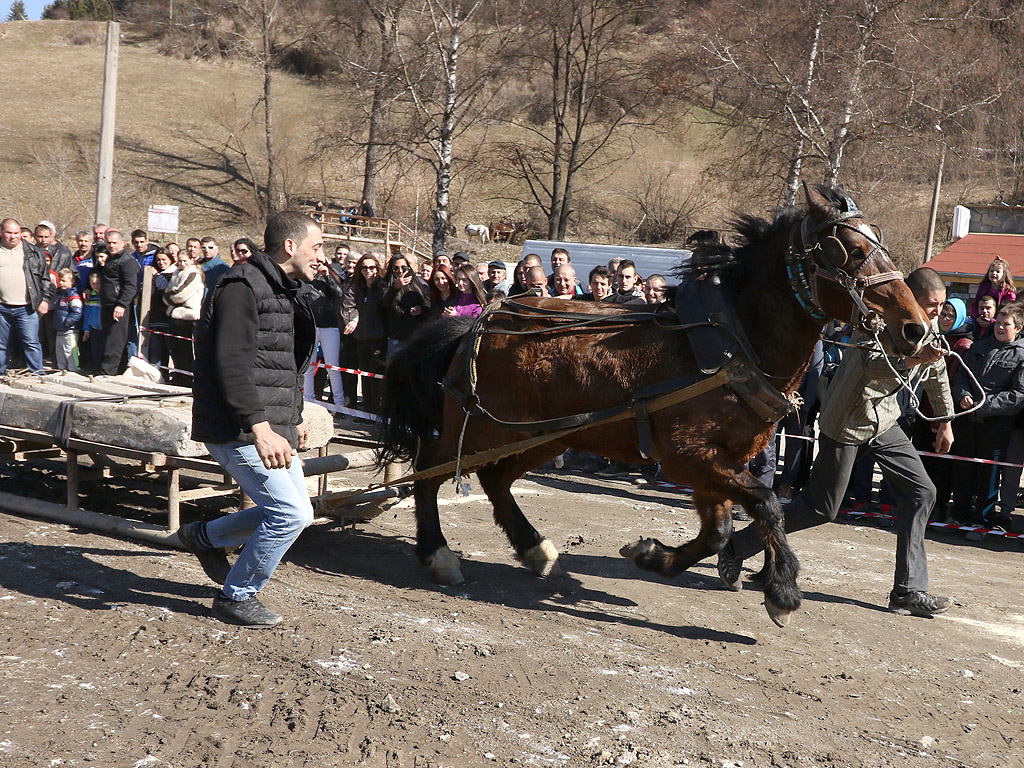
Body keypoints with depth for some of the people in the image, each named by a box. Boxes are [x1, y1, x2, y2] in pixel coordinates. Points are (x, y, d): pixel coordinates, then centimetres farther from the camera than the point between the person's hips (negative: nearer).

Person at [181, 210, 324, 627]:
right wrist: (259, 427, -33)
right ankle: (236, 597, 7)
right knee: (290, 512, -13)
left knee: (294, 511, 14)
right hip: (237, 429, -10)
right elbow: (231, 365, -26)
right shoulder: (242, 286, -15)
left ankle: (204, 536, 33)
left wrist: (294, 418, 28)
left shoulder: (285, 293, 17)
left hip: (270, 427, 10)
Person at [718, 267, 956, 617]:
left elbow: (937, 372, 22)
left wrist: (945, 420, 28)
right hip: (848, 420, -8)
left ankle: (908, 590, 7)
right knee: (821, 508, -5)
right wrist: (912, 359, -54)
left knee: (921, 491, 0)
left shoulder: (928, 325, 6)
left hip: (883, 418, 8)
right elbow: (873, 363, -38)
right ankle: (735, 549, 9)